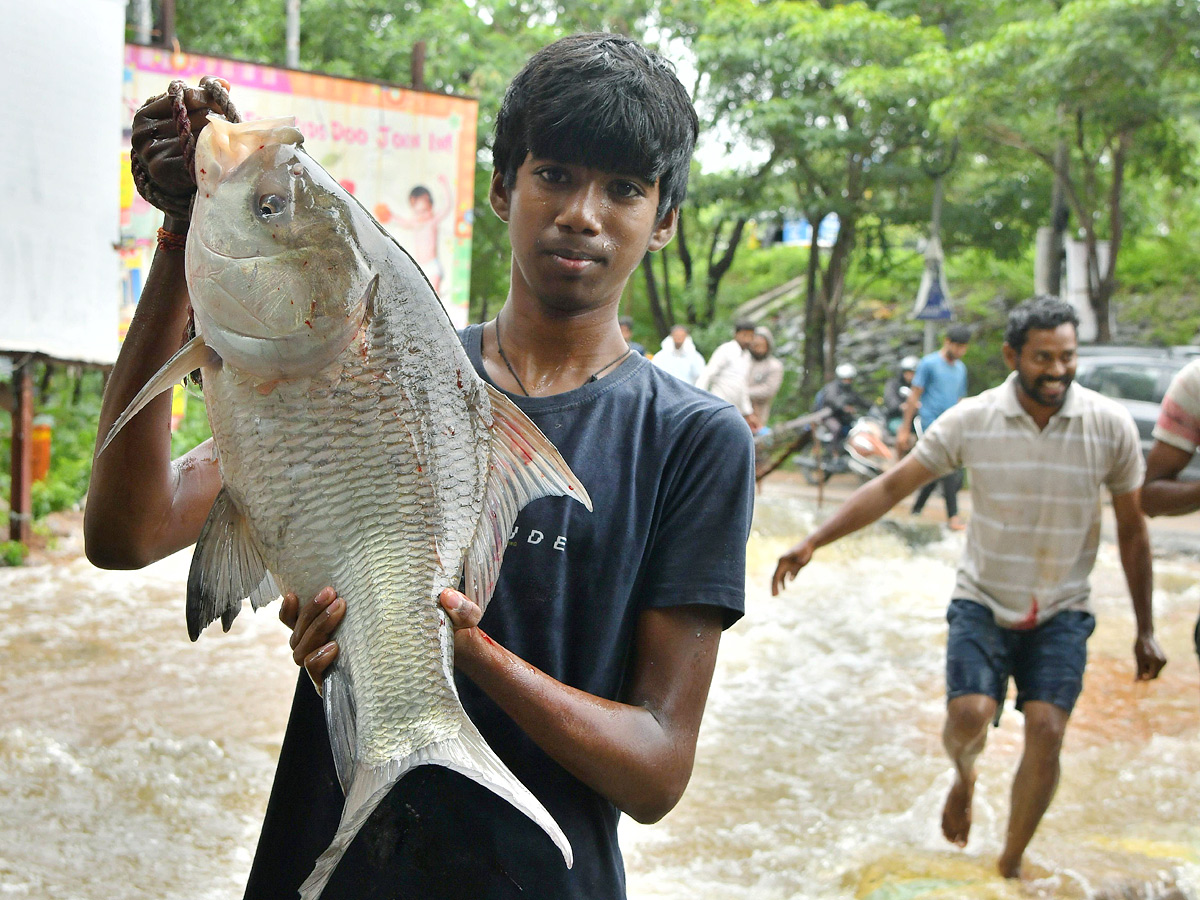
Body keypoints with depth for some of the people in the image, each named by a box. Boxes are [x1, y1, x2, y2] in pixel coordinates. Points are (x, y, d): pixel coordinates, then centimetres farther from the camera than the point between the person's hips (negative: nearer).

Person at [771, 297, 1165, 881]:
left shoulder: (1111, 426, -9)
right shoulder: (971, 422, -11)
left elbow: (1132, 532, 1)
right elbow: (891, 487, -7)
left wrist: (1145, 629, 5)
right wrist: (813, 542, -16)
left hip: (1061, 614, 1)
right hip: (982, 602, 0)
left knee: (1046, 730, -14)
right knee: (970, 714, -21)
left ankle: (1010, 868, 7)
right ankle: (964, 779, 18)